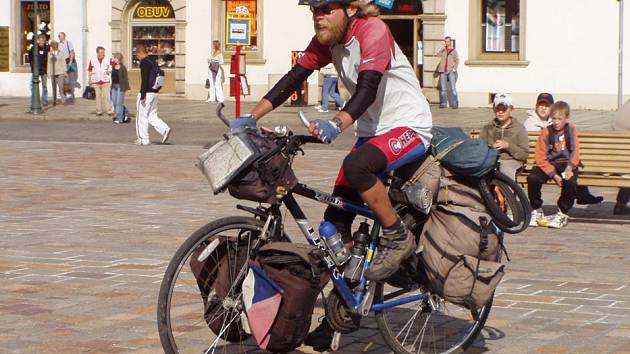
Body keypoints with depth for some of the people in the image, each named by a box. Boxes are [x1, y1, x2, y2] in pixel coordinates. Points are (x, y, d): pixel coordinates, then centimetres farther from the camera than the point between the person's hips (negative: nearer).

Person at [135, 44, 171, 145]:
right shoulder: (154, 62, 15)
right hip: (155, 93, 9)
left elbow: (144, 79, -20)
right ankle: (165, 129, -4)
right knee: (152, 115, 15)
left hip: (147, 92, -9)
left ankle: (143, 140, 5)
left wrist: (142, 95, -21)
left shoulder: (144, 62, -13)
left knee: (142, 116, 1)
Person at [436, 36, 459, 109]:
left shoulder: (454, 51, 7)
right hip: (443, 71, 2)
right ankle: (443, 103, 7)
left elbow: (457, 61, 6)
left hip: (451, 71, -2)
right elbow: (438, 54, -4)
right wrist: (442, 48, -14)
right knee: (443, 88, 2)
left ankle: (455, 104, -7)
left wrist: (454, 69, -5)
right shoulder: (443, 50, 12)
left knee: (453, 88, -8)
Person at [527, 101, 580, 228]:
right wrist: (554, 175, -19)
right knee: (532, 178, -29)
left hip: (566, 164, 0)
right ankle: (537, 211, -4)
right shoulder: (546, 132, -3)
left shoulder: (571, 131, 1)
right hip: (549, 164, 0)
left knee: (570, 181, -34)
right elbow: (541, 158, -8)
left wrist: (569, 169, -25)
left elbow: (575, 152, -5)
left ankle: (563, 214, -10)